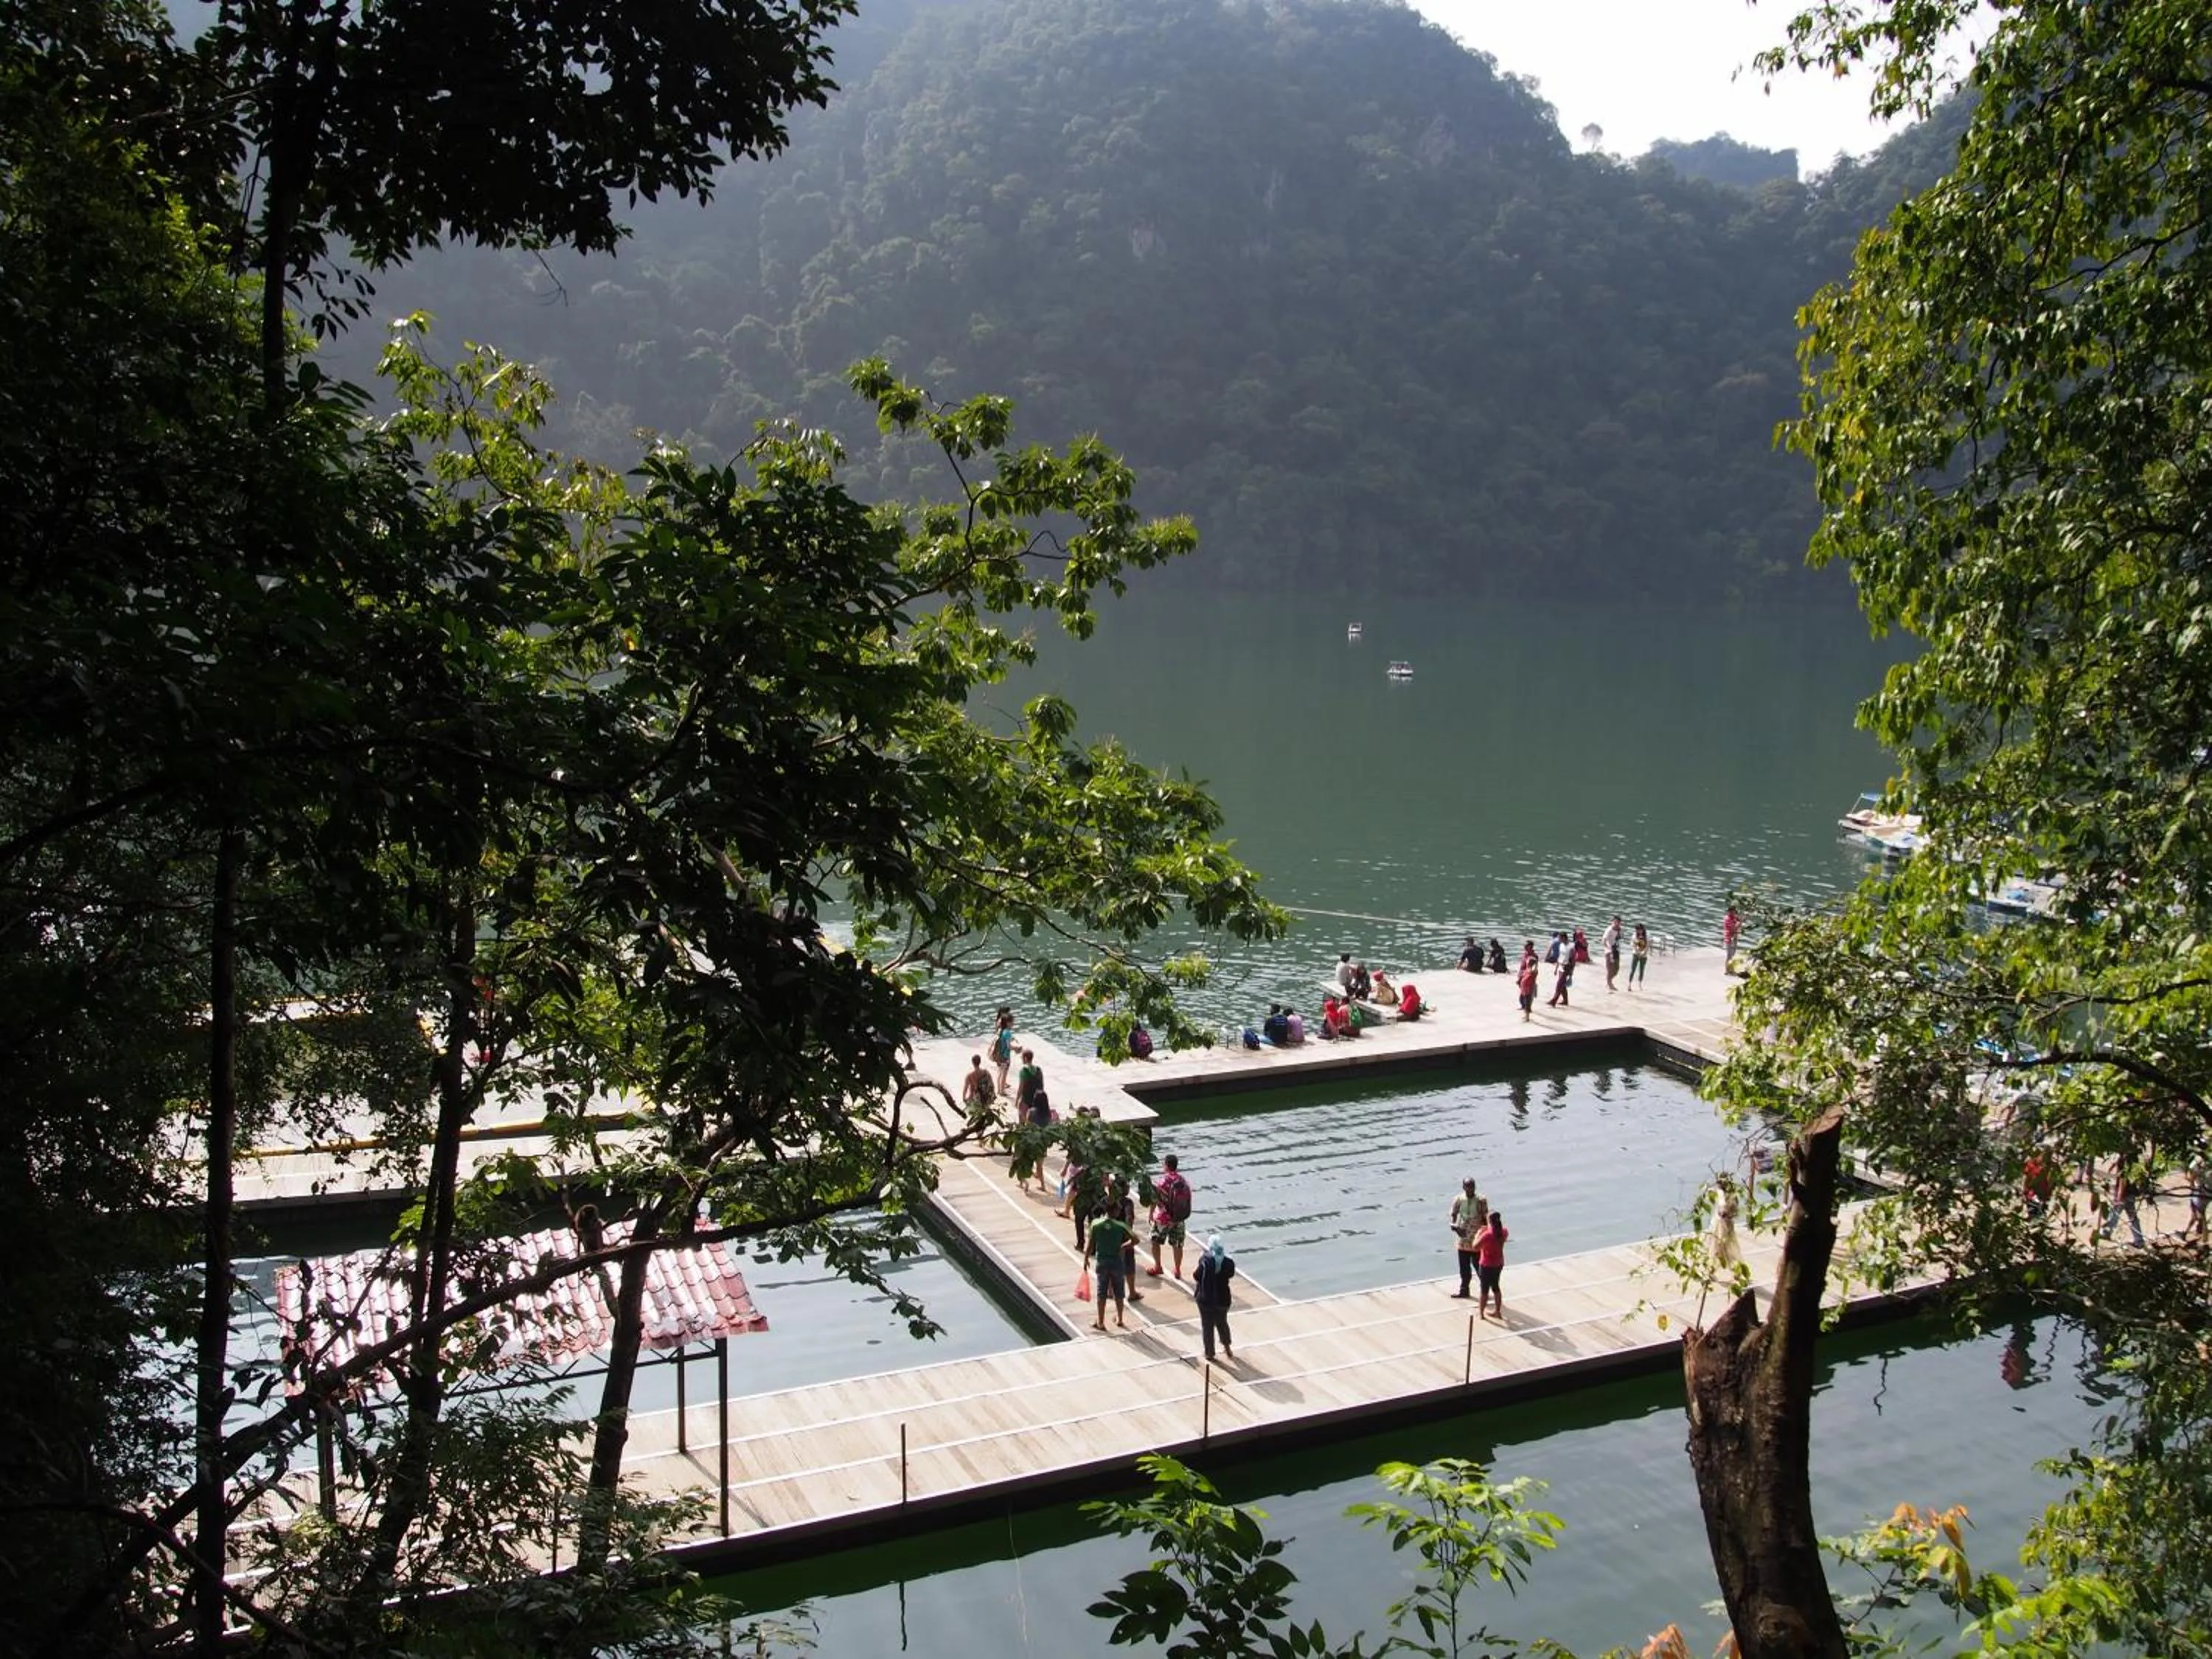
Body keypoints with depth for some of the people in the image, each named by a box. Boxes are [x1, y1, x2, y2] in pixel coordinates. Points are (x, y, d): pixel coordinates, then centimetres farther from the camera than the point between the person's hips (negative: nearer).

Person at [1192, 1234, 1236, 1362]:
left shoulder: (1205, 1262, -21)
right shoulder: (1228, 1262, -14)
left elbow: (1196, 1278, -15)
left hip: (1206, 1299, -3)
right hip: (1222, 1298, 3)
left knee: (1207, 1326, 13)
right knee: (1222, 1323, 25)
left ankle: (1209, 1353, 23)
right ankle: (1227, 1348, 38)